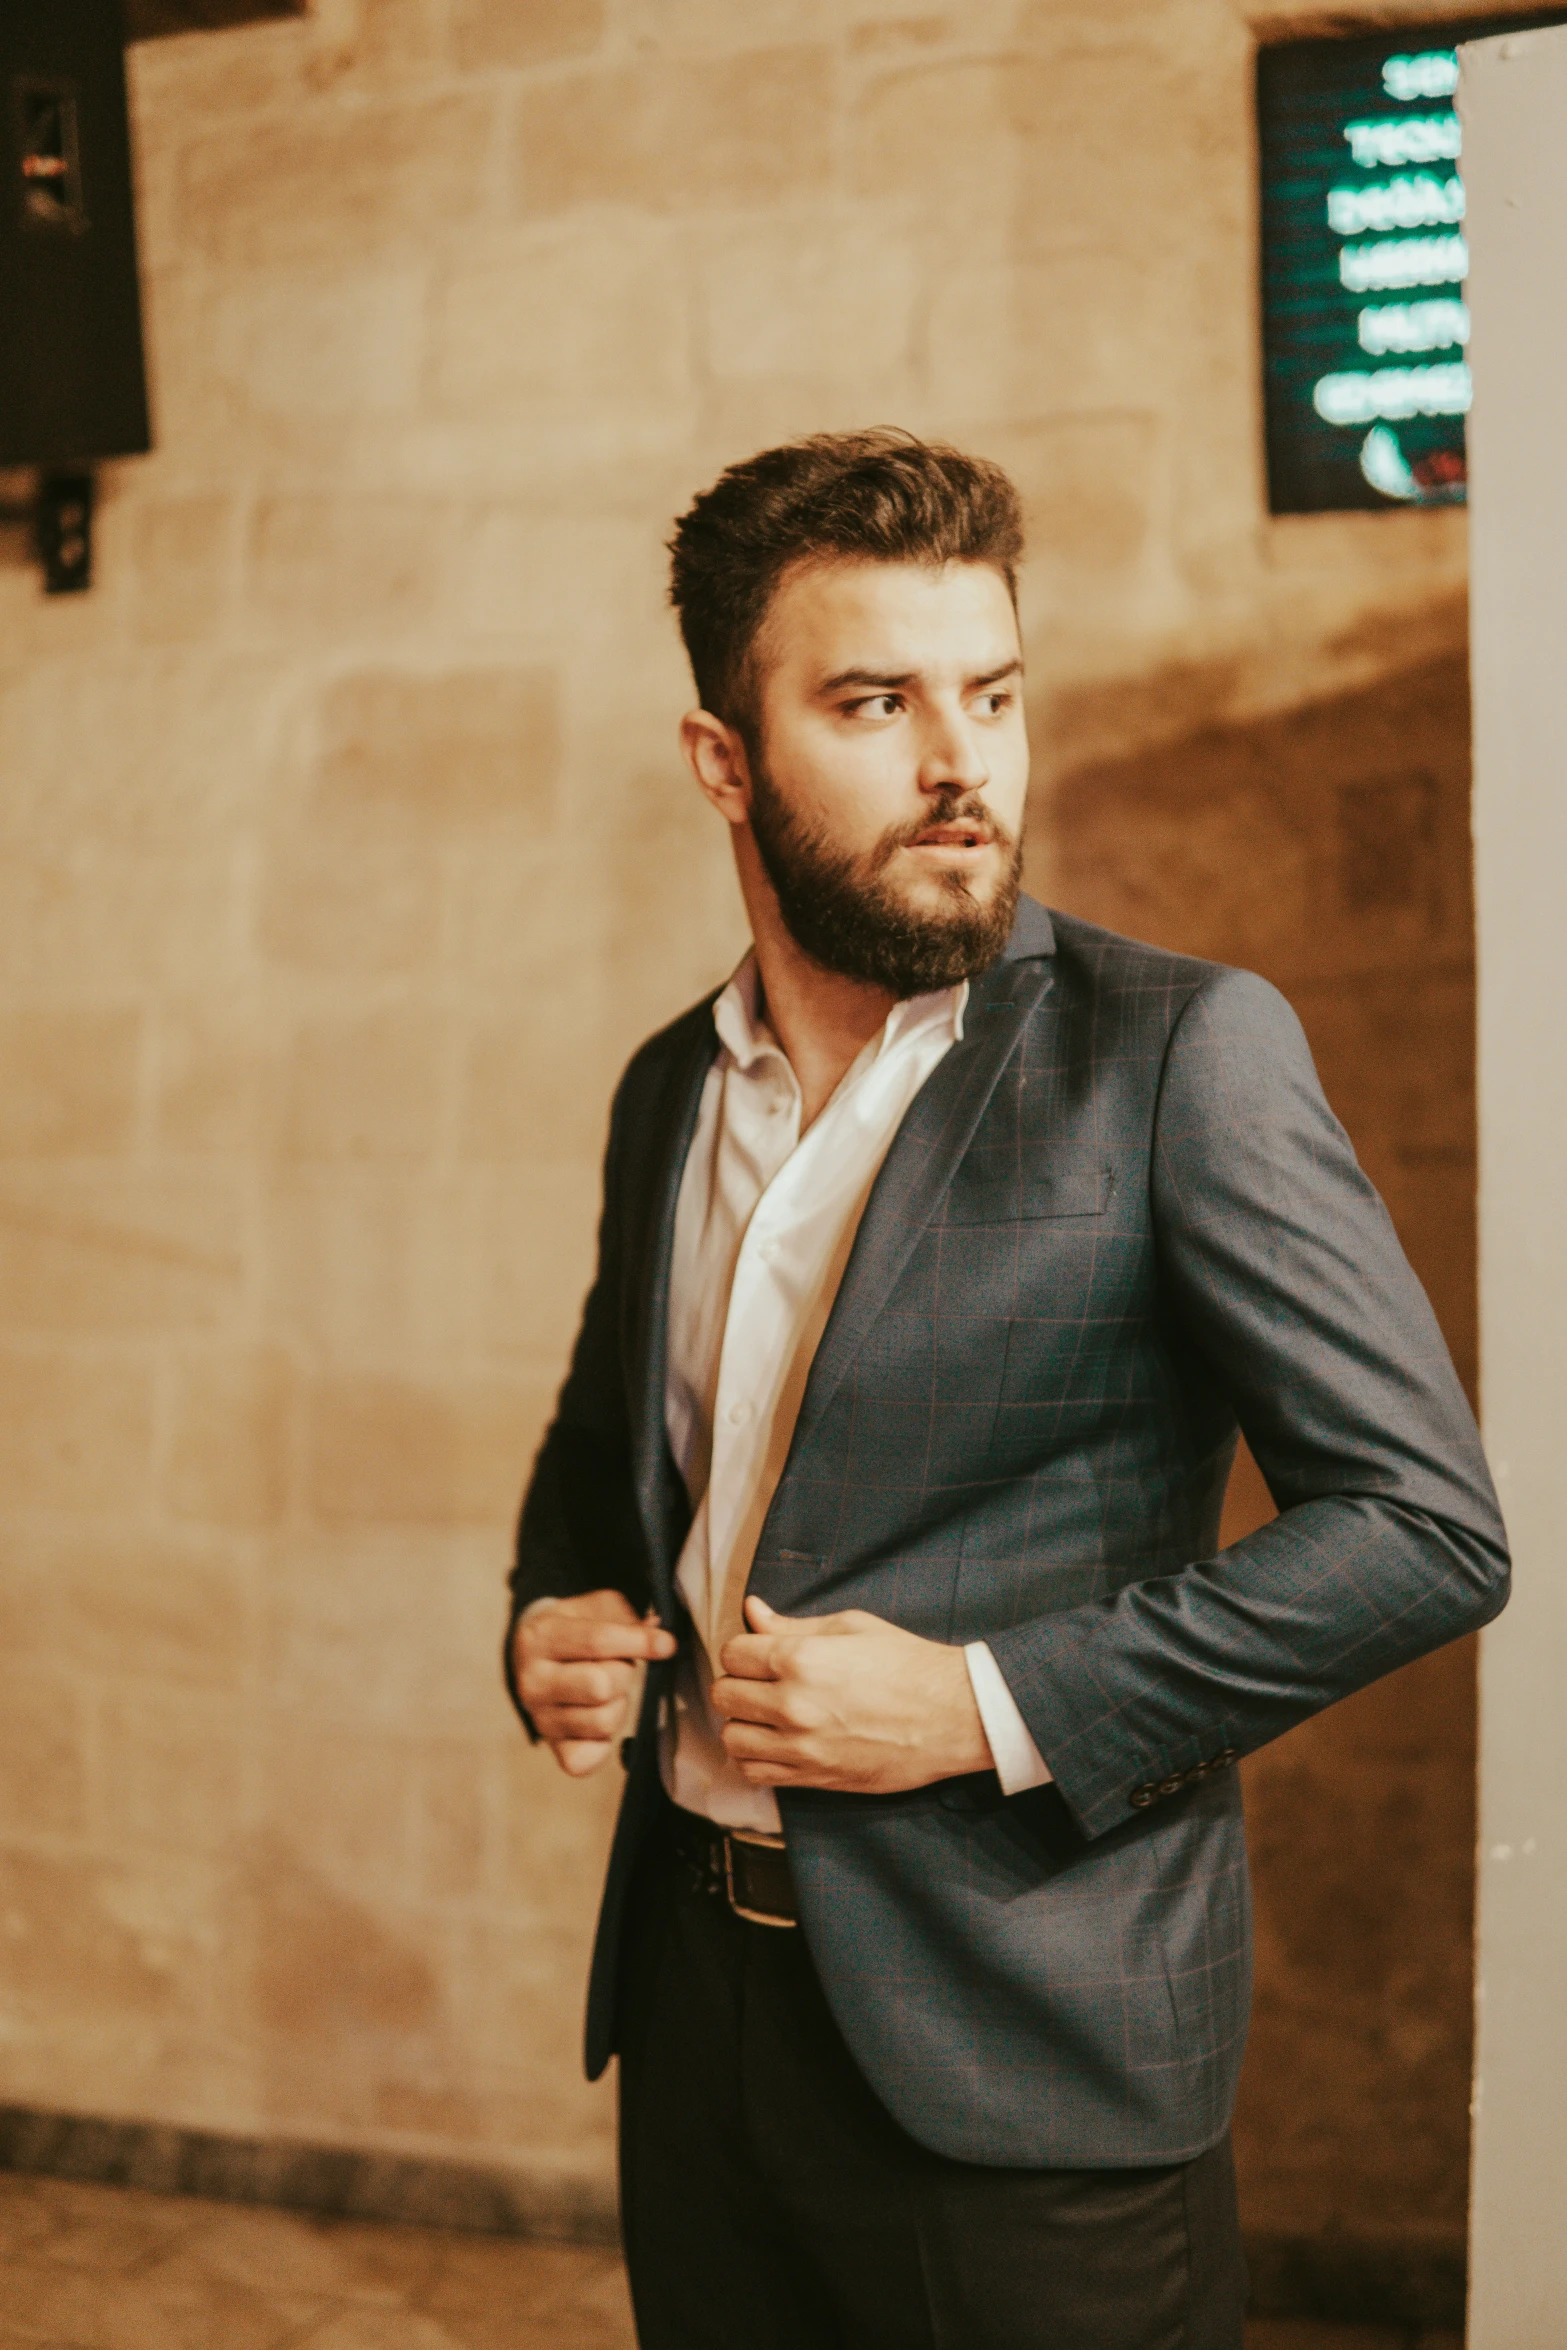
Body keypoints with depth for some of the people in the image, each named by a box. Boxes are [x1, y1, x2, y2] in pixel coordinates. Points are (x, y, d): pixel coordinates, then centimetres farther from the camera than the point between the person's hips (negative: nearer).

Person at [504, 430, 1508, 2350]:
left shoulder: (1182, 1053, -11)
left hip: (1024, 2056, -5)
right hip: (696, 1994, 5)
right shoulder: (671, 1091, 6)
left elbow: (1429, 1524, -15)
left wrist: (991, 1707, -18)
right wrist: (551, 1619, 1)